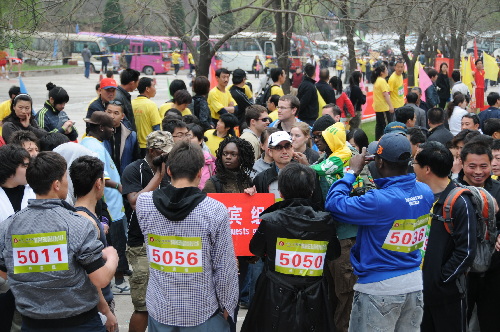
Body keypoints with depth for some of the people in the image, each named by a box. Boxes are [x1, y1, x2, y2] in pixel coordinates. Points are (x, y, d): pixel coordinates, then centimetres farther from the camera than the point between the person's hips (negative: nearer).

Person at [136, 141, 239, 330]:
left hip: (159, 310, 3)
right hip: (202, 313, -3)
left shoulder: (144, 203, -11)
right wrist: (227, 306, 0)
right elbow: (225, 268, -14)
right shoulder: (215, 210, -19)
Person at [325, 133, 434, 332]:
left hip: (379, 287, -7)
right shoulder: (425, 193, -2)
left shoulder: (379, 201, -25)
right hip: (414, 282, 7)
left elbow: (333, 204, -19)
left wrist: (352, 172, -8)